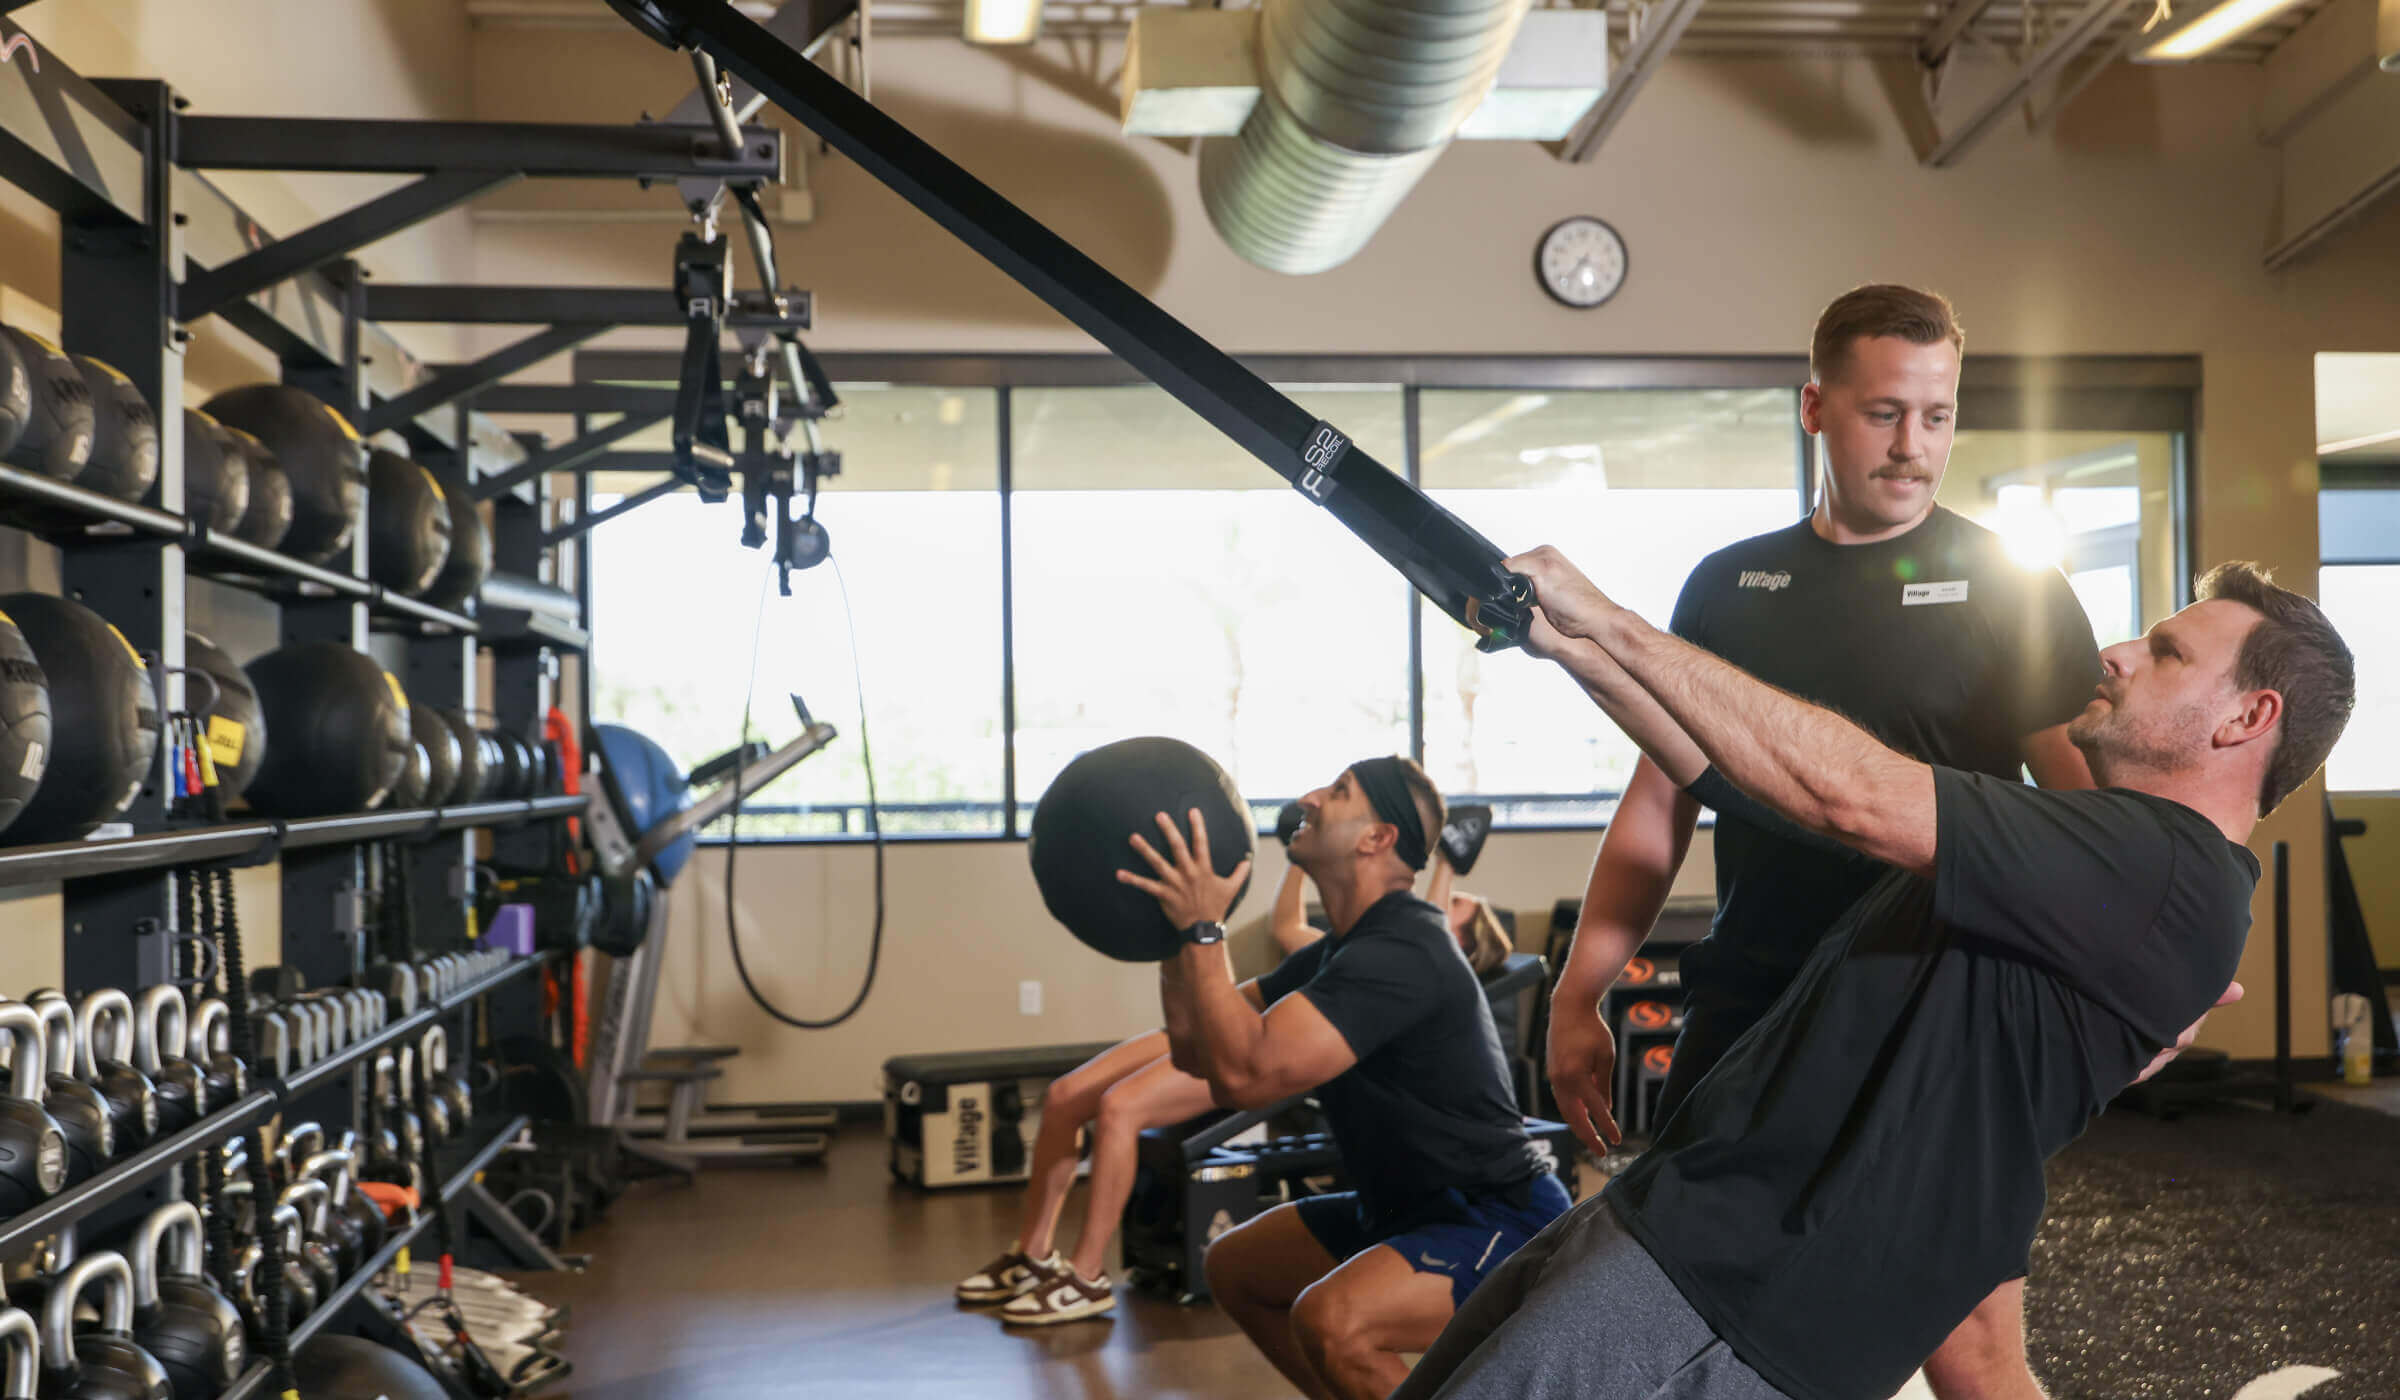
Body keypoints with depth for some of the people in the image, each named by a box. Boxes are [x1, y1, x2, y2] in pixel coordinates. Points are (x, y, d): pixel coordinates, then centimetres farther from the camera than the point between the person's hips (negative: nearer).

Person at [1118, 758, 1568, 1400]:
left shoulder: (1402, 952, -24)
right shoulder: (1337, 953, 8)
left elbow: (1246, 1074, -33)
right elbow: (1194, 1047, 8)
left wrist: (1204, 930, -25)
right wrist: (1178, 922, 1)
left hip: (1505, 1224, -10)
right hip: (1414, 1209, 10)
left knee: (1330, 1320, -33)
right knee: (1236, 1266, 18)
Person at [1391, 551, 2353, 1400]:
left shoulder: (2169, 867, -13)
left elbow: (1850, 796, -24)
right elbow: (1738, 778, 17)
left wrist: (1610, 621, -17)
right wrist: (1570, 646, 8)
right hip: (1669, 1212, 10)